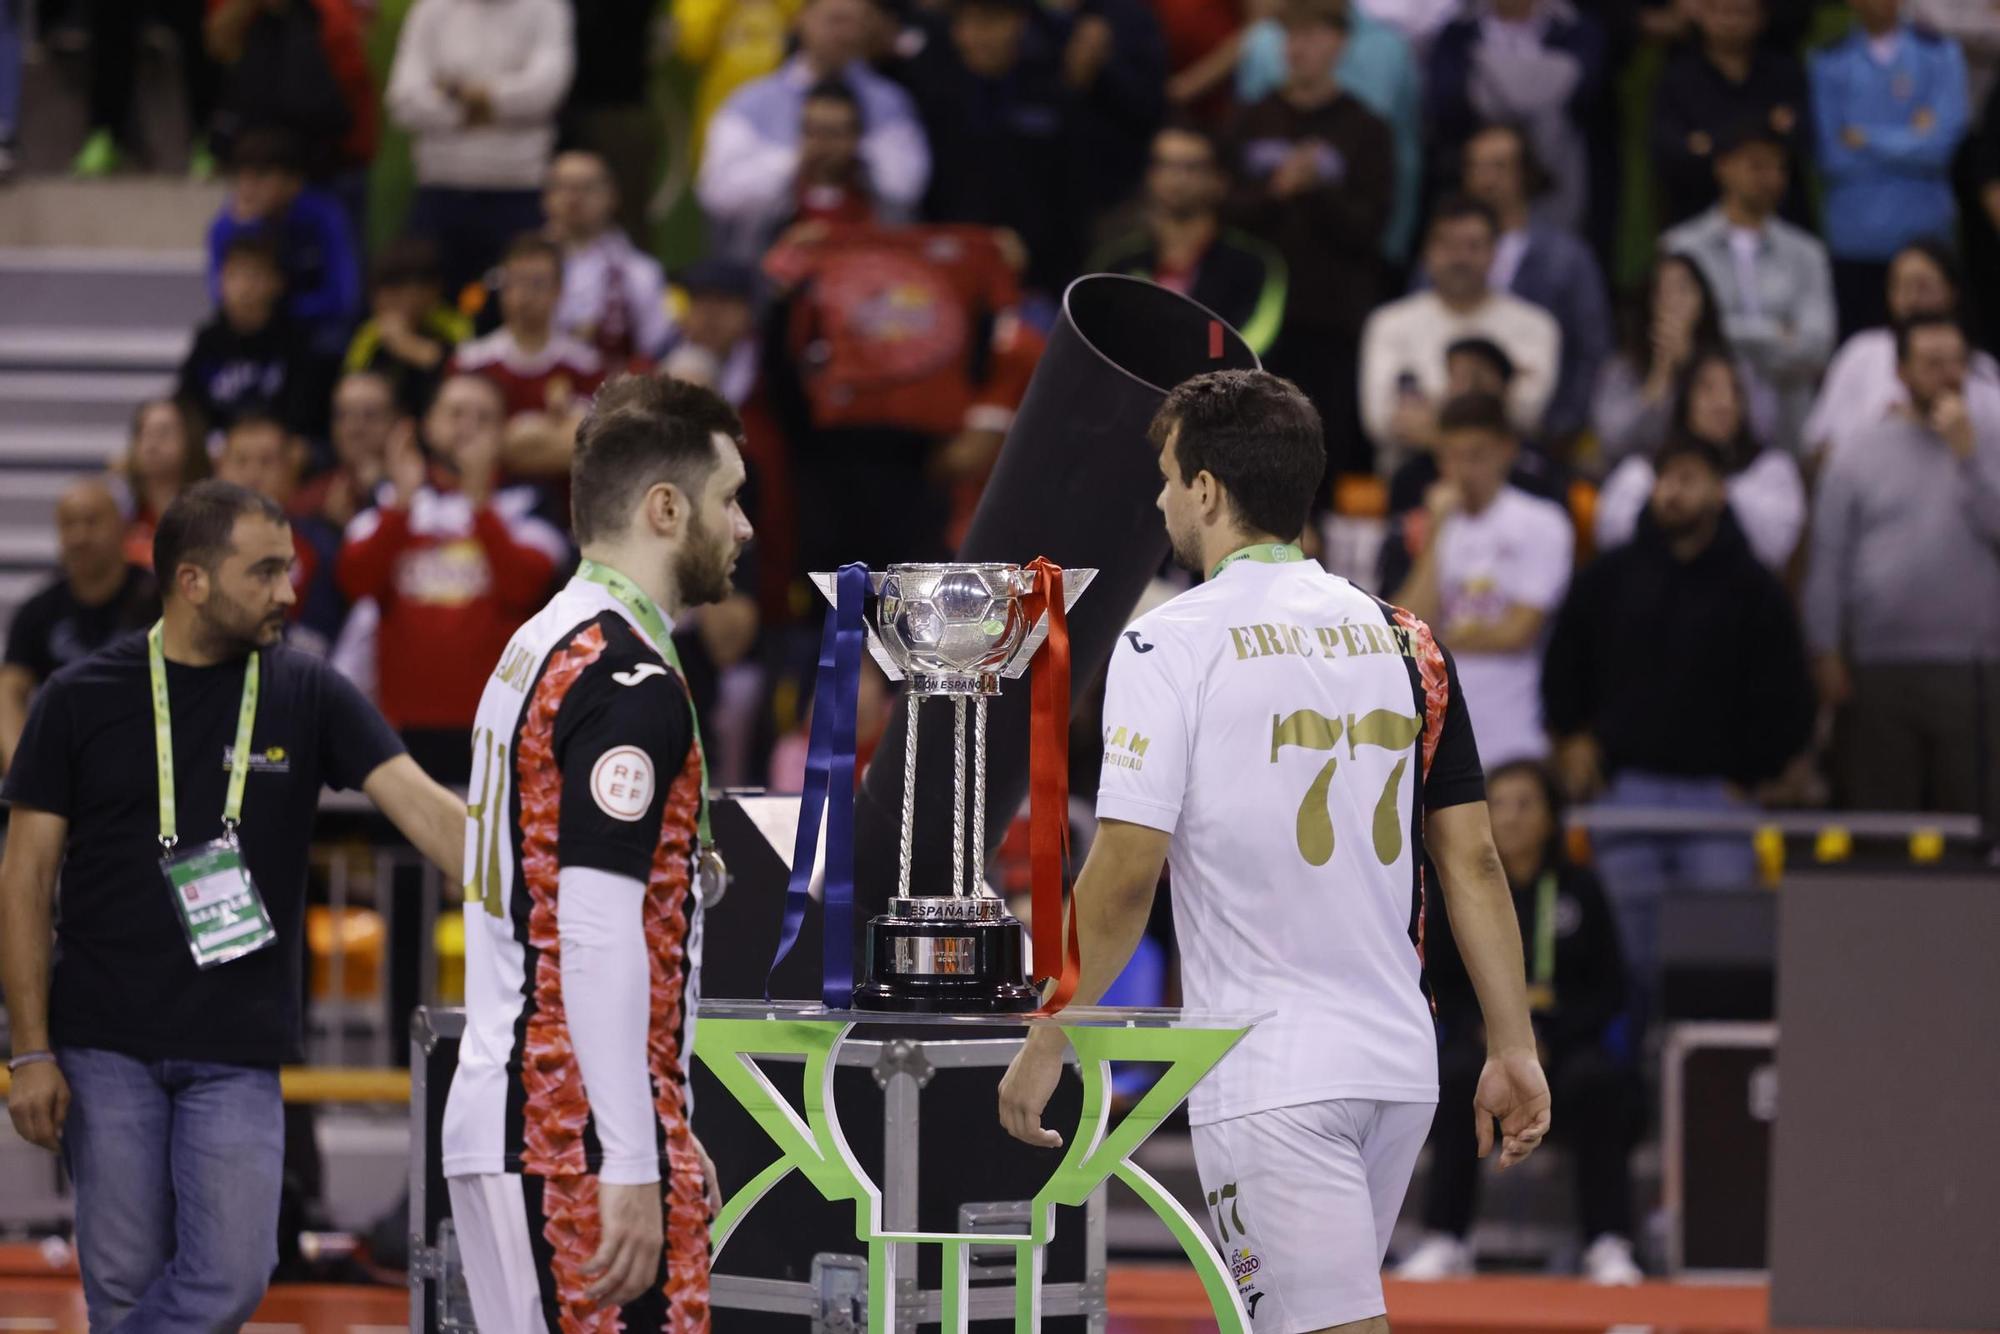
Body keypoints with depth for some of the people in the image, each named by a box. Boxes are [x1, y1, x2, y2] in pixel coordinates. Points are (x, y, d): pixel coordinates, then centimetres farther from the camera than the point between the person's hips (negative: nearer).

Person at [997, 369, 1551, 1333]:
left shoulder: (1170, 643, -7)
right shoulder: (1404, 641, 9)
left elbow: (1125, 874, -11)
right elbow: (1471, 860, 8)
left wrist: (1047, 1045, -2)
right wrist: (1513, 1049, 11)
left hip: (1269, 1073, -6)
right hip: (1399, 1066, 6)